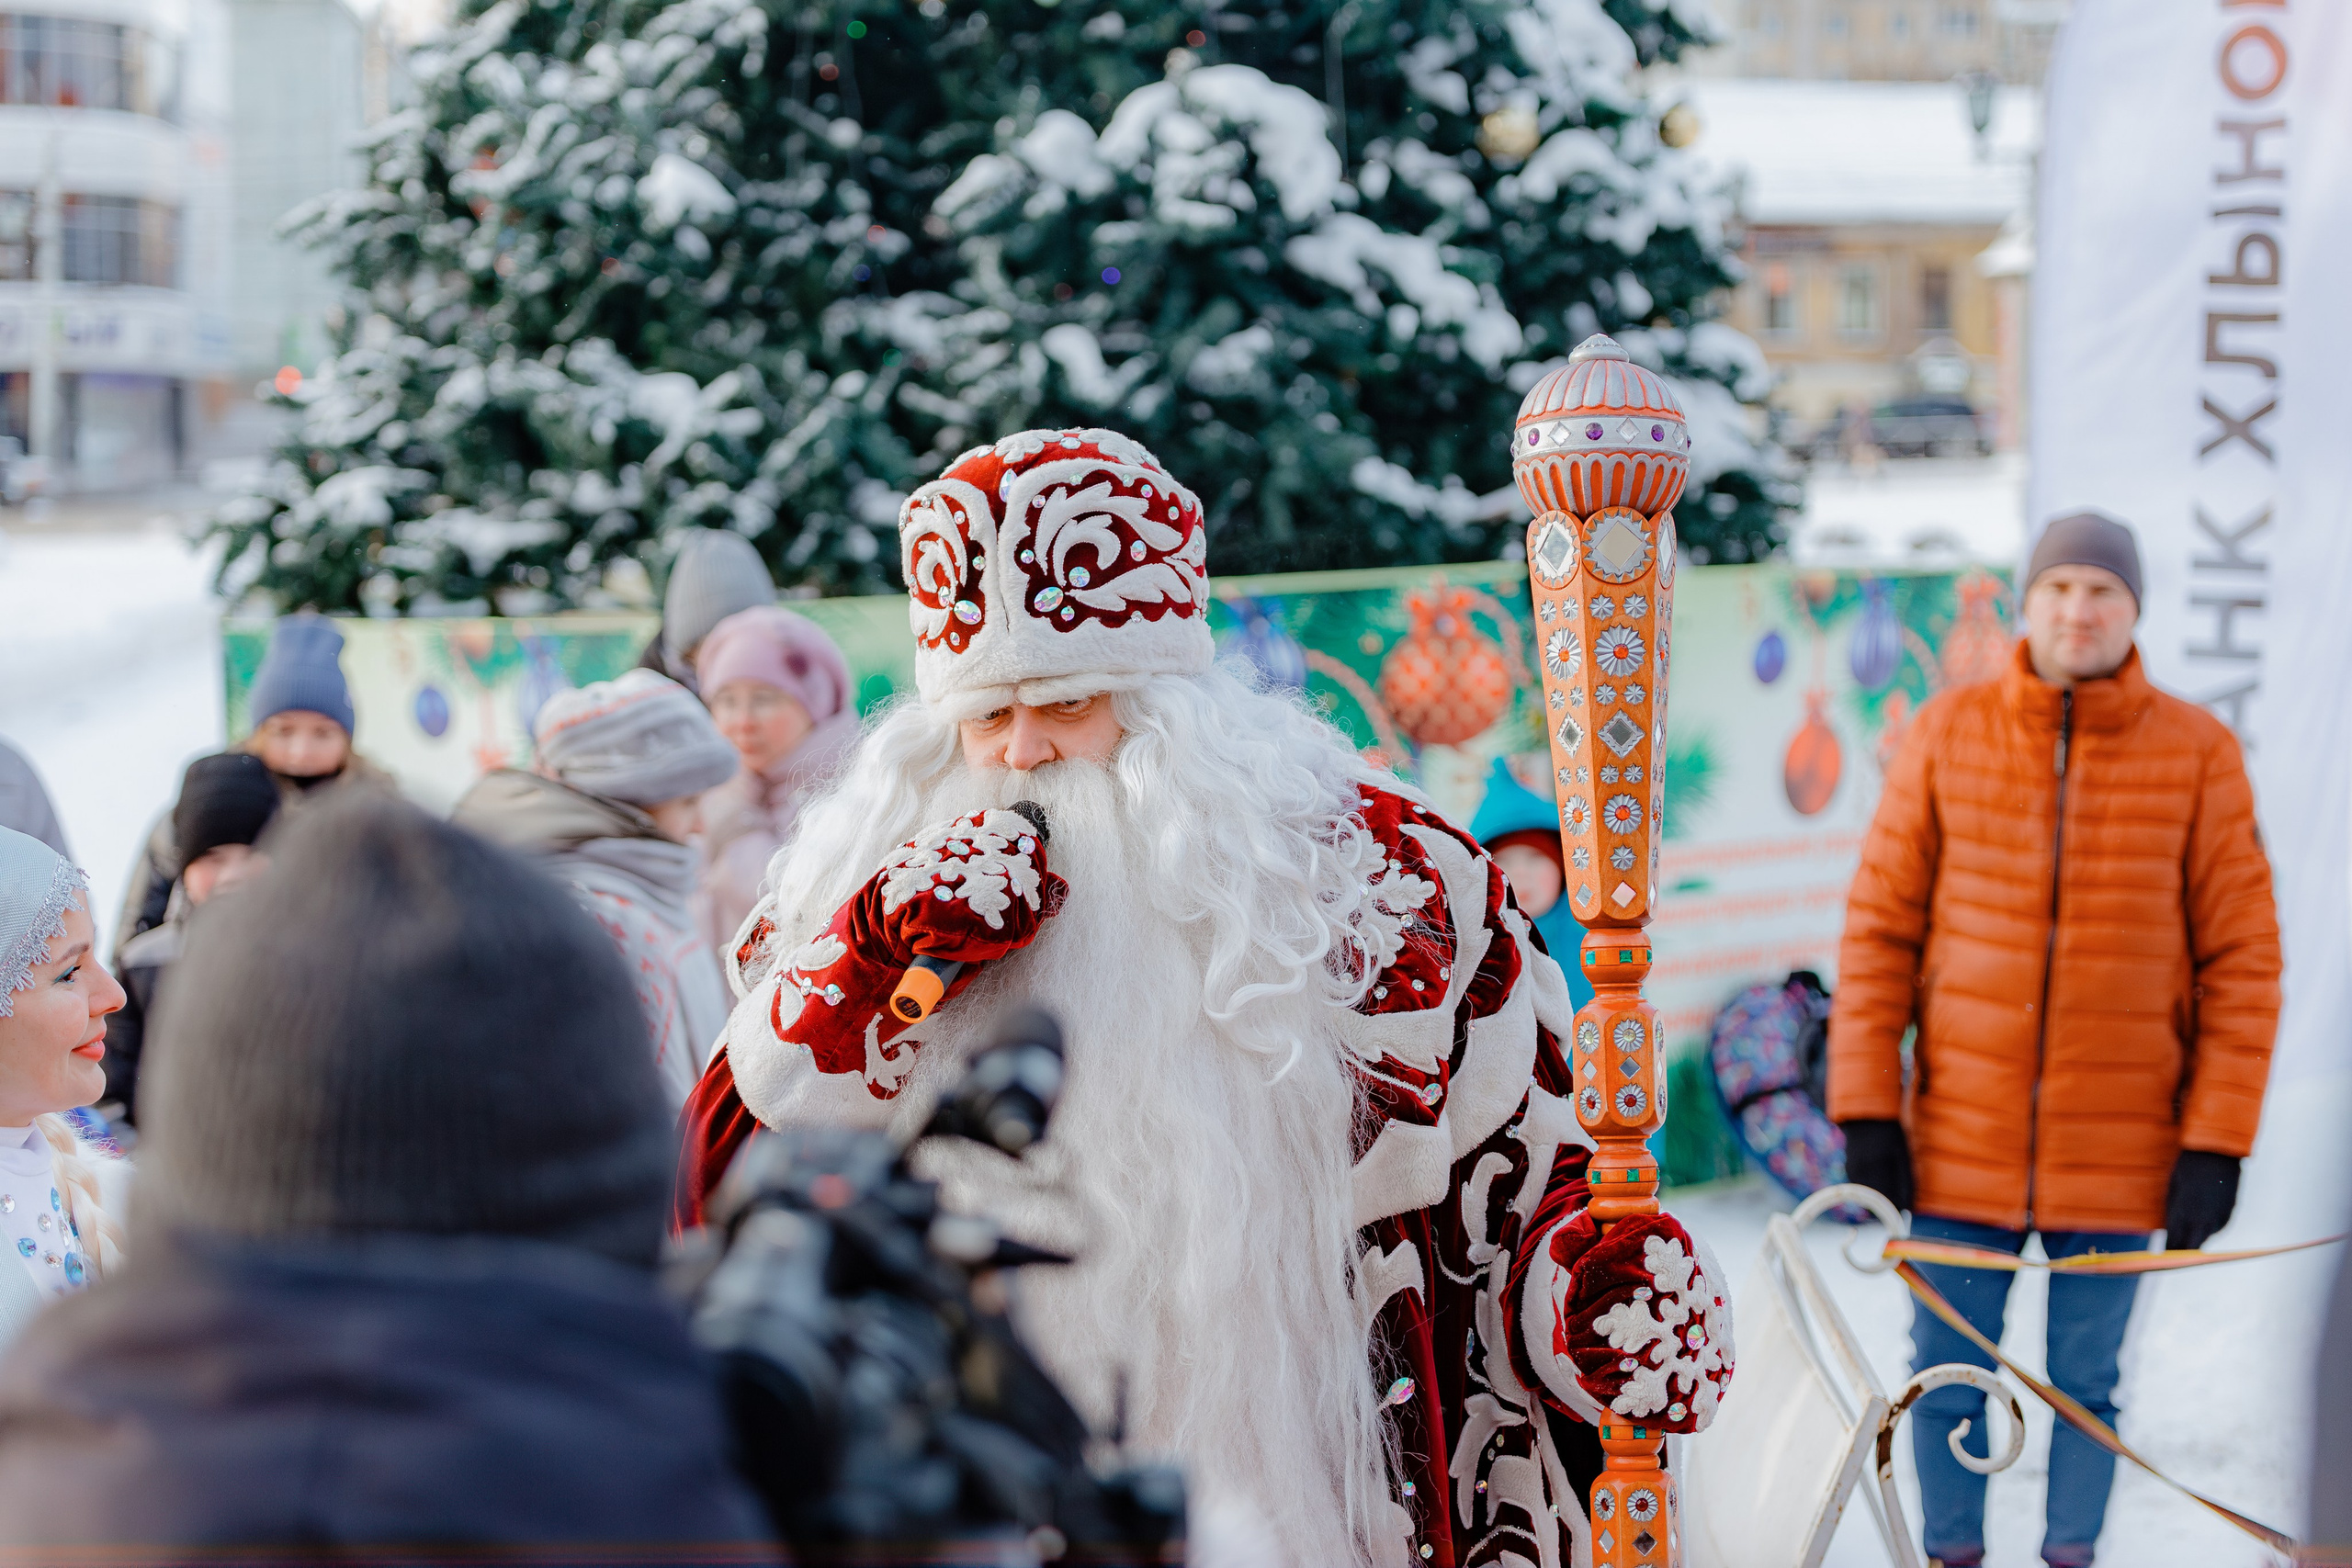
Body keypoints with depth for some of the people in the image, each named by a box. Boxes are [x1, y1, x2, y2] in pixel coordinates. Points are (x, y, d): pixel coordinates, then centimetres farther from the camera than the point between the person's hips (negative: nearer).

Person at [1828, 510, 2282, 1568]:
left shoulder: (2197, 754, -2)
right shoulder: (1948, 736, 0)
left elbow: (2241, 957, -1)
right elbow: (1880, 927, 3)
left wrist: (2217, 1142, -6)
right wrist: (1866, 1111, -2)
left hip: (2119, 1152, -1)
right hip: (1959, 1150, 1)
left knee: (2087, 1387, 9)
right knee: (1948, 1382, 7)